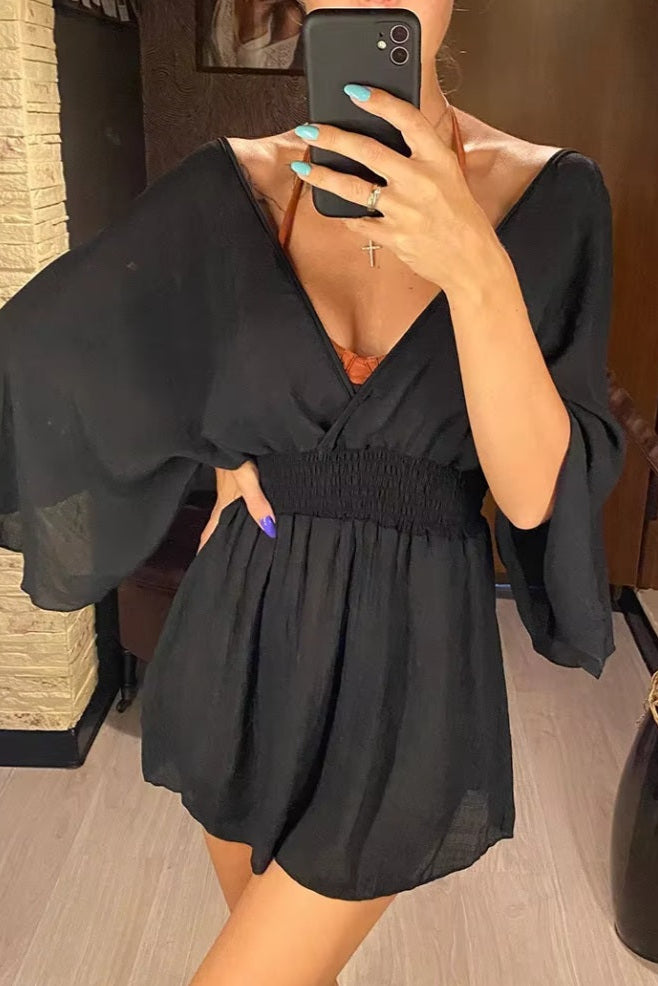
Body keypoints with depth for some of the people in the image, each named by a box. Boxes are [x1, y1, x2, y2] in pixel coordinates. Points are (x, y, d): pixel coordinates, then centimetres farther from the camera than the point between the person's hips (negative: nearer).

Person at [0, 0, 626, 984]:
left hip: (407, 649, -2)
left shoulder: (550, 194, -8)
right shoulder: (240, 183, -4)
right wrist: (224, 457, -1)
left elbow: (534, 492, -16)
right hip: (246, 626, 3)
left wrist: (477, 272, -30)